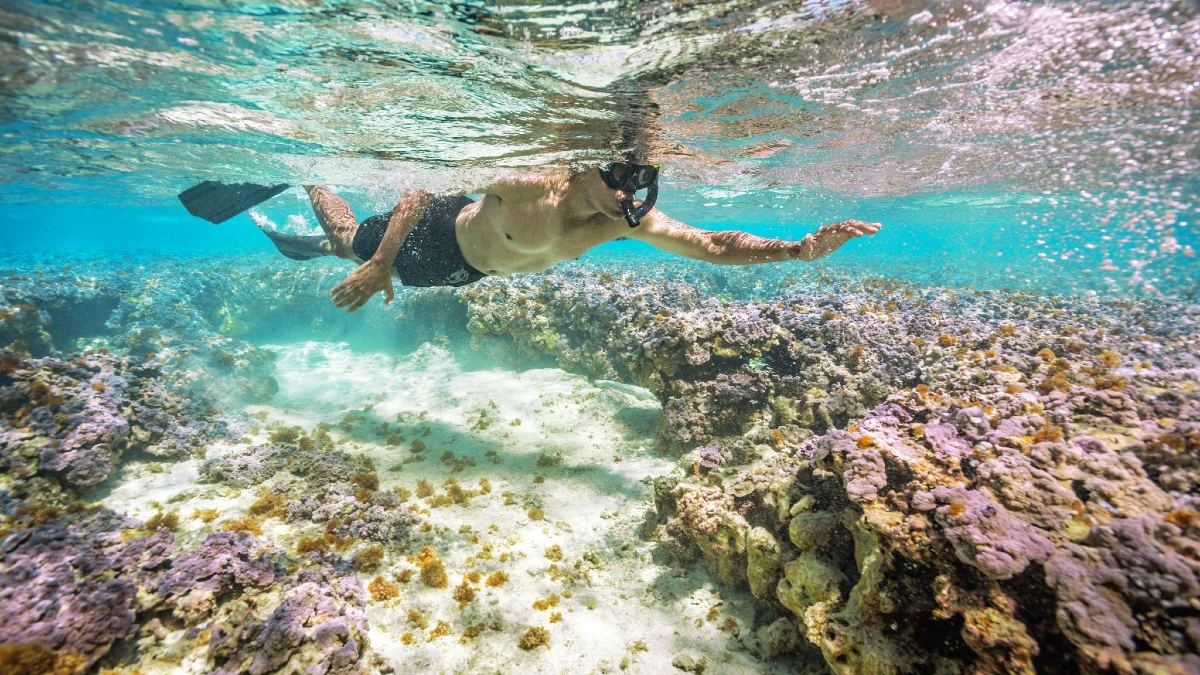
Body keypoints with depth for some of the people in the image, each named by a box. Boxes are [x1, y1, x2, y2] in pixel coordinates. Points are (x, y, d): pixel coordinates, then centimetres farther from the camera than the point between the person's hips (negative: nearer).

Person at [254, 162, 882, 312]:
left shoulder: (629, 220, -29)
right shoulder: (525, 185, -44)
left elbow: (715, 245, -29)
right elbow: (419, 190, -33)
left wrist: (801, 248, -38)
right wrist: (379, 265, -36)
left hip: (470, 268, 5)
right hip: (437, 234, -4)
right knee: (352, 240, 25)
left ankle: (313, 247, 60)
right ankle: (312, 182, 52)